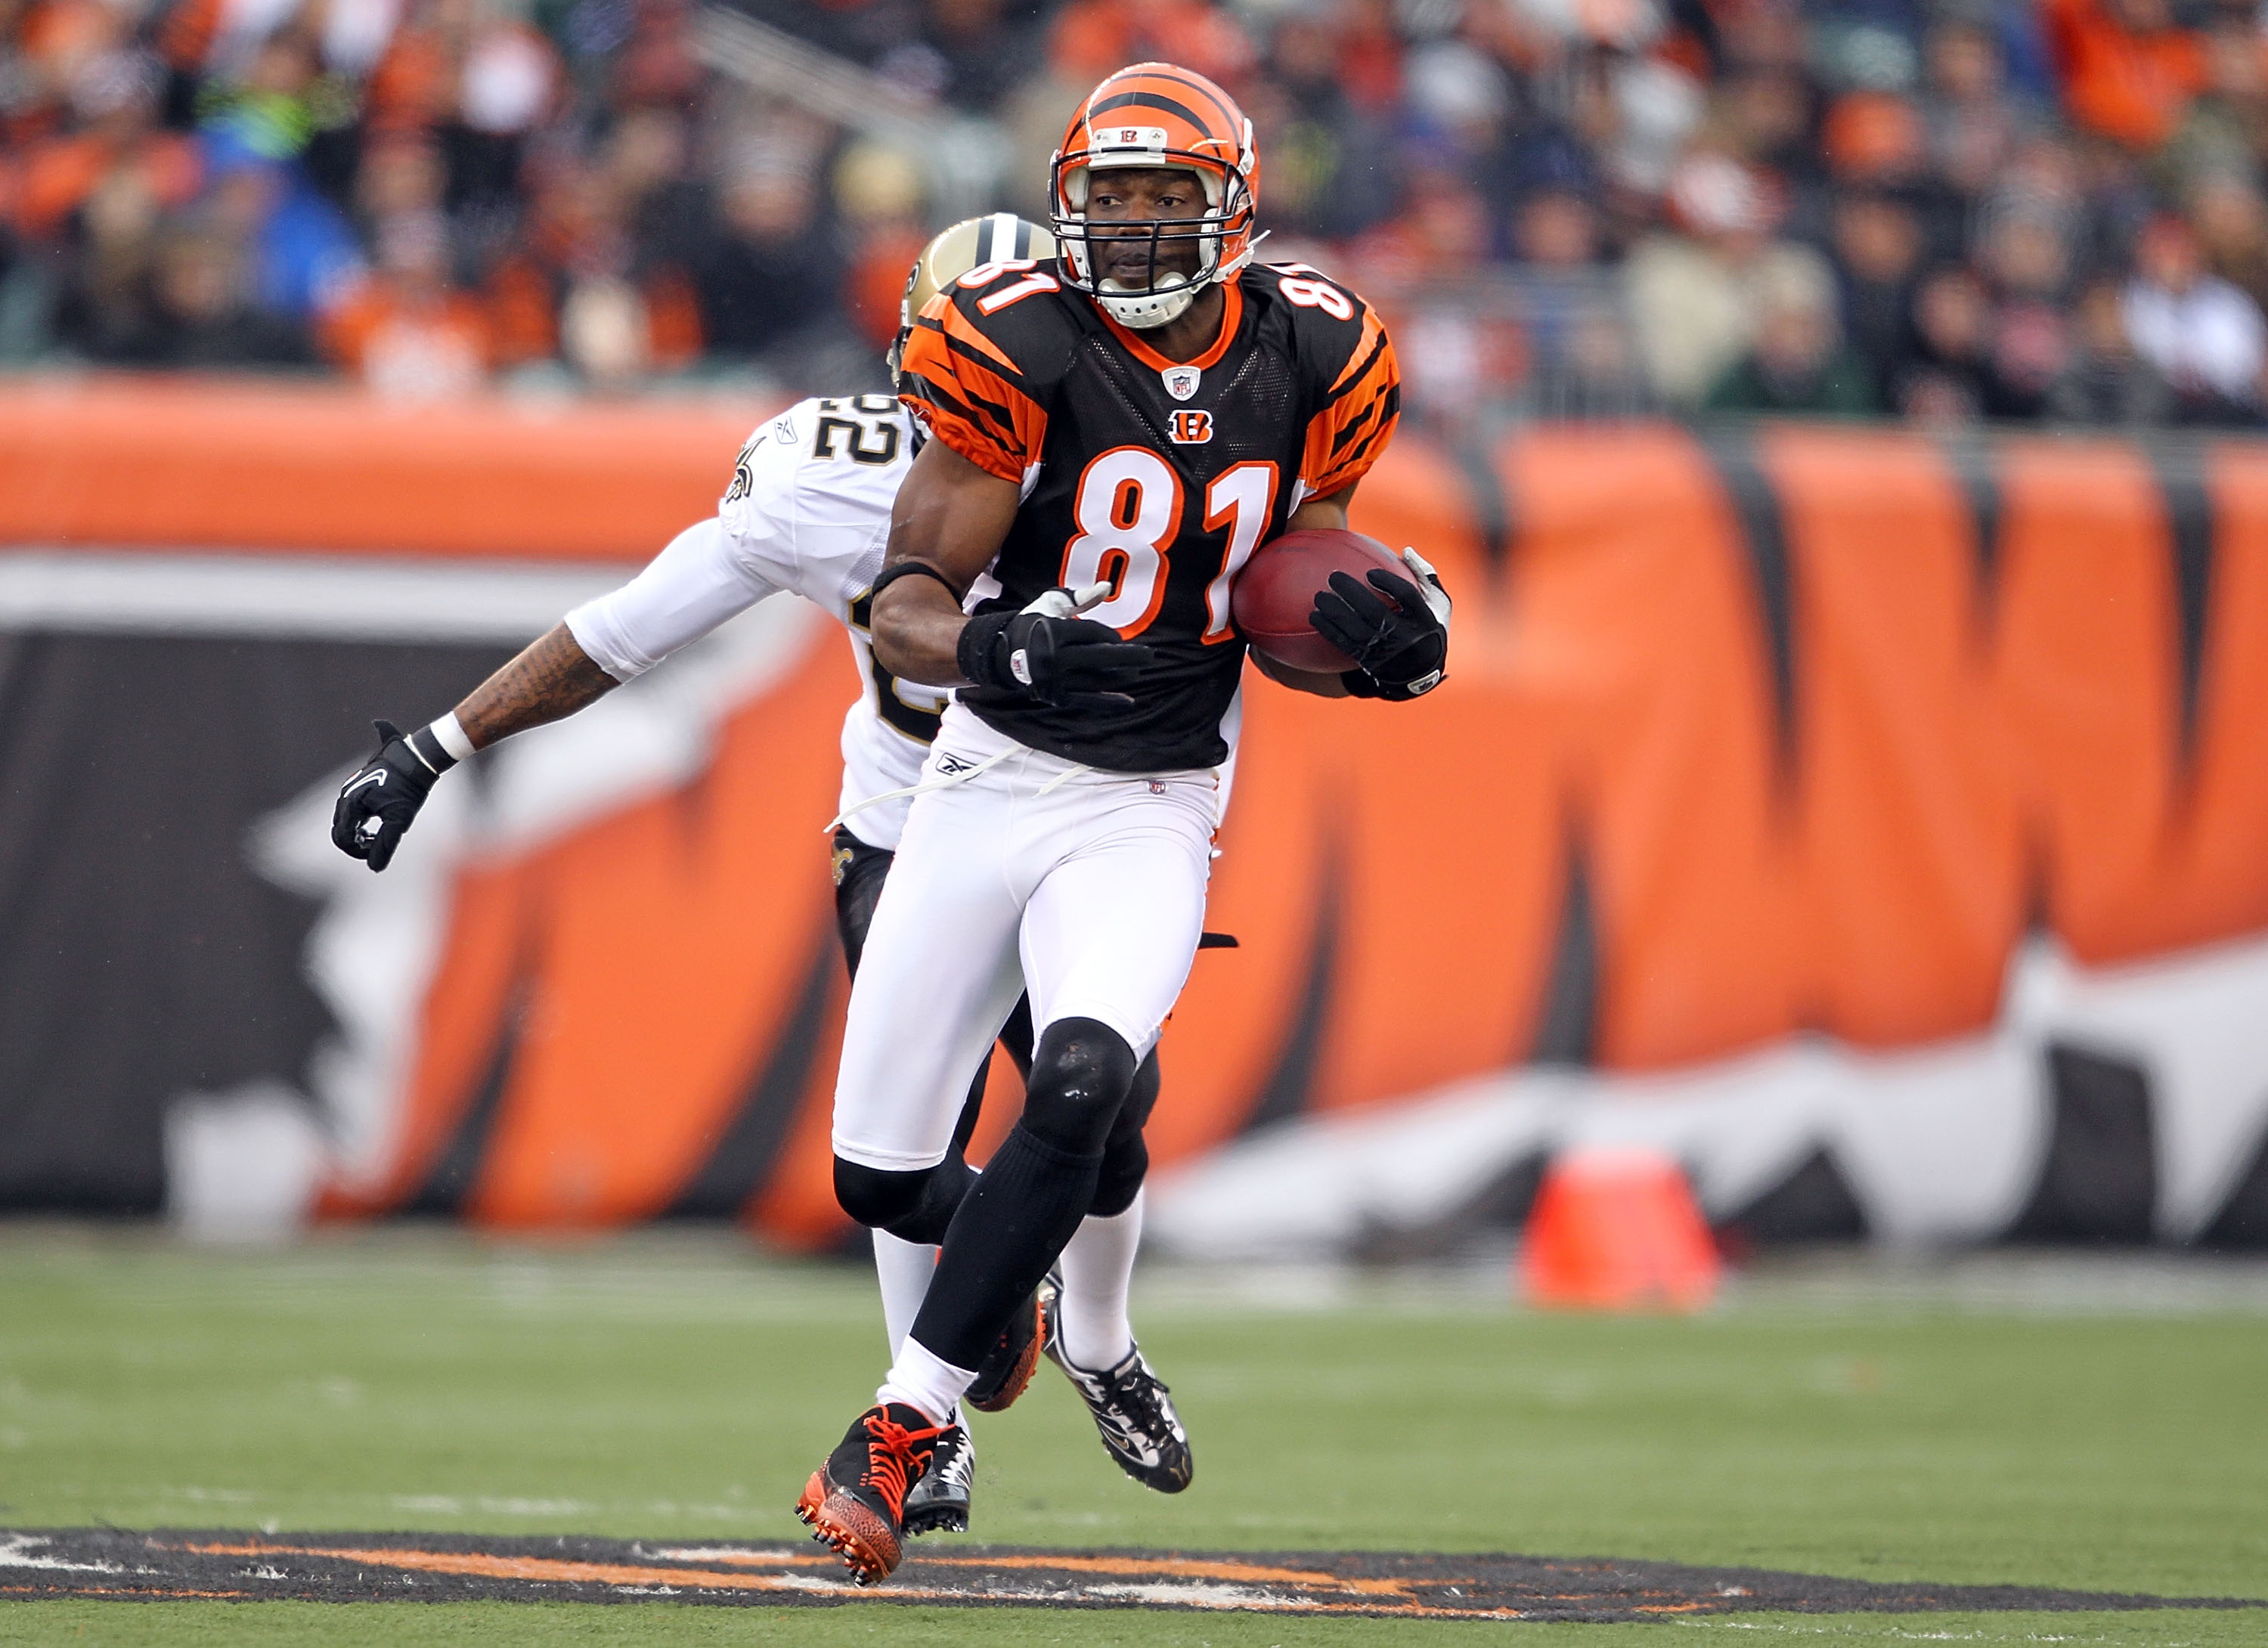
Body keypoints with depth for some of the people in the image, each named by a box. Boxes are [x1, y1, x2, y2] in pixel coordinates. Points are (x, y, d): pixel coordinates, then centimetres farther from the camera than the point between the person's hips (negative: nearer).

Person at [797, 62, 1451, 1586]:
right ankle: (1044, 1303, 38)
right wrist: (983, 643, -34)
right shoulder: (1019, 353, -11)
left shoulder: (1308, 368, -1)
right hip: (991, 782, 0)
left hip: (1154, 815, 0)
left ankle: (904, 1426, -16)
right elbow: (905, 608, -12)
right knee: (881, 1178, 3)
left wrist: (1374, 639, -11)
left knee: (1080, 1088, -28)